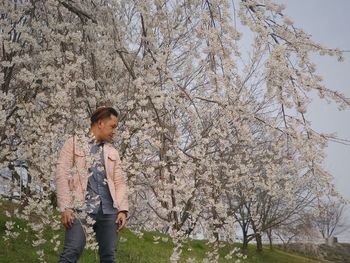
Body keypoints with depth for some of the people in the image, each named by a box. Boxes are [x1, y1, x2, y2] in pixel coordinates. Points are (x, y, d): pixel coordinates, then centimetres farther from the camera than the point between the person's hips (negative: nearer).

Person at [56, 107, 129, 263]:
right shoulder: (74, 143, 7)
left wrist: (122, 209, 2)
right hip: (81, 207, -4)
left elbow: (119, 182, 16)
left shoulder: (112, 152, 20)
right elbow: (62, 175, -1)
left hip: (108, 209, 5)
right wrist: (65, 208, -11)